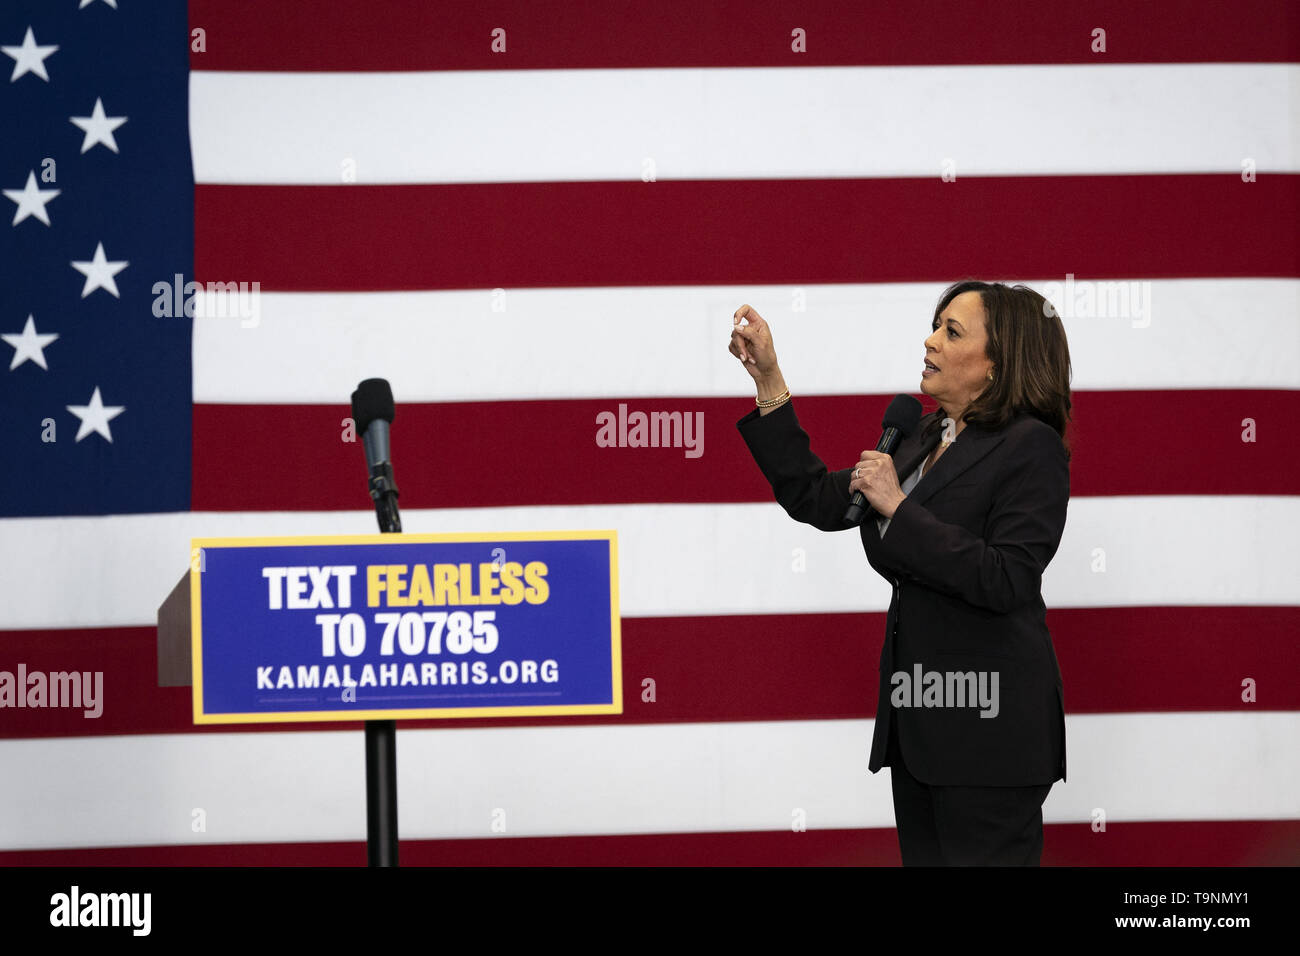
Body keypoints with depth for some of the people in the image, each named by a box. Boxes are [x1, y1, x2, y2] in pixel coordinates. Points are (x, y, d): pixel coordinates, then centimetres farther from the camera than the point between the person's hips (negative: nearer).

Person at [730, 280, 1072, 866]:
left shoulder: (1030, 446, -10)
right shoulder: (923, 442, 15)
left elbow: (1004, 581, -20)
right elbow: (817, 501, 14)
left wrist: (899, 508, -17)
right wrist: (768, 379, 11)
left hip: (987, 725, -8)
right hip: (917, 718, 9)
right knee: (924, 859, 12)